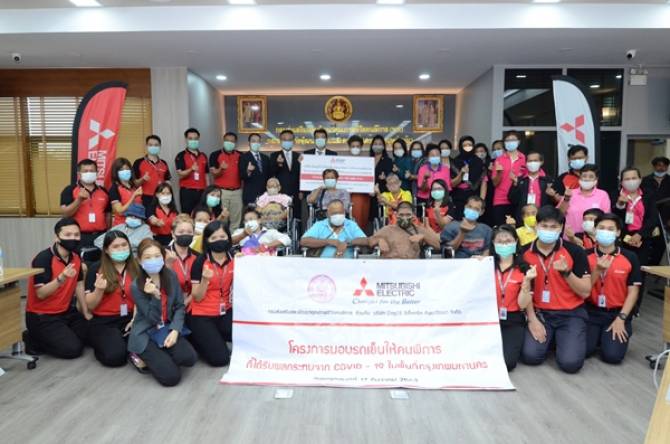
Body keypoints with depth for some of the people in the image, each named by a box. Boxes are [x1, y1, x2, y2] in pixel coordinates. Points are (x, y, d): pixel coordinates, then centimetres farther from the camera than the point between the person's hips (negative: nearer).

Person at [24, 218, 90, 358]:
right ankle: (34, 340, 5)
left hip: (66, 312, 8)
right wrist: (61, 278, -41)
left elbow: (79, 285, 11)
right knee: (72, 348, -17)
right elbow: (41, 294, -26)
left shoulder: (76, 258, 1)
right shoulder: (43, 259, -21)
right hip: (41, 316, -8)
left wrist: (86, 312, 12)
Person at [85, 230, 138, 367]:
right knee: (115, 356, -27)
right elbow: (90, 306, -2)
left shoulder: (136, 268, 5)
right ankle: (101, 343, 8)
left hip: (129, 318, 2)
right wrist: (99, 290, -21)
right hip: (103, 321, -2)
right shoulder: (96, 269, -2)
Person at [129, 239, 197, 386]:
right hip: (145, 333, -4)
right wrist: (155, 296, -33)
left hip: (168, 328, 4)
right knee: (171, 377, -18)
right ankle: (145, 357, 10)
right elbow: (153, 318, -15)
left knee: (189, 358, -21)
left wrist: (175, 330, -16)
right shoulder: (136, 286, -15)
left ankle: (158, 356, 7)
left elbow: (180, 306, 0)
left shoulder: (171, 276, -5)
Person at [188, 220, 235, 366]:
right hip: (201, 316, -4)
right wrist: (205, 279, -30)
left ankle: (216, 336, 13)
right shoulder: (200, 262, -14)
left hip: (225, 312, 4)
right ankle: (195, 339, 17)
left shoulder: (234, 259, -3)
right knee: (220, 358, -12)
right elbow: (197, 298, -13)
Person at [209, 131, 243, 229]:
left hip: (237, 191, 3)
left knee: (236, 218, 7)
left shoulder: (240, 155, 8)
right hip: (221, 191, -3)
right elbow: (213, 174, -7)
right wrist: (221, 169, -26)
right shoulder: (215, 155, -1)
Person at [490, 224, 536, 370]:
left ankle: (514, 345, 13)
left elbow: (523, 304, -4)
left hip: (513, 321, -1)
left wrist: (527, 281, -19)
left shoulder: (524, 269, -1)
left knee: (506, 362, -19)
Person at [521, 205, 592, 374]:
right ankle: (550, 337, 15)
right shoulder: (525, 253, -2)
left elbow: (585, 292, -8)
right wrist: (532, 319, -6)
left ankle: (561, 338, 15)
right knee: (530, 356, -18)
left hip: (571, 314, -1)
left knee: (570, 362, -19)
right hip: (539, 312, 2)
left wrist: (566, 272, -24)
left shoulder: (575, 252, -8)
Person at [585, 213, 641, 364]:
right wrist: (597, 270, -20)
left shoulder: (630, 258, -3)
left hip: (617, 312, 0)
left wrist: (621, 318, -11)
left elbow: (633, 291, -3)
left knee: (612, 355, -17)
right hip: (591, 311, 1)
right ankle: (598, 335, 17)